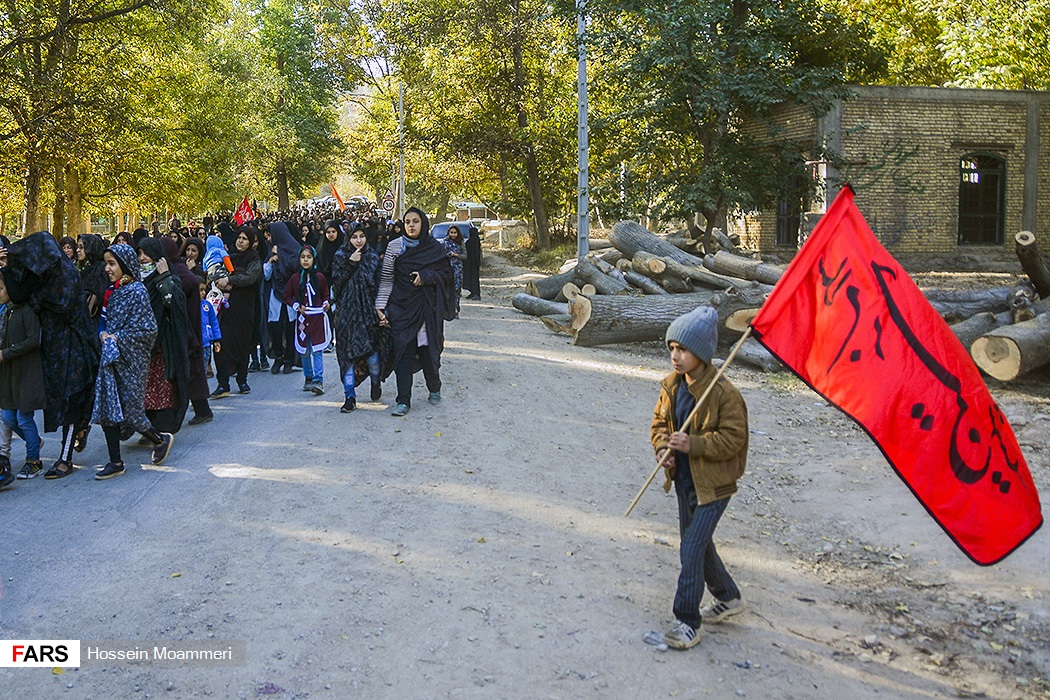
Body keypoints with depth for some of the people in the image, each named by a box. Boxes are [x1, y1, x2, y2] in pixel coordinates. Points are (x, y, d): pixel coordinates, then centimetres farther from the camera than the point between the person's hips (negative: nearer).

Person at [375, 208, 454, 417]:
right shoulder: (395, 246, 1)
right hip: (402, 306, 0)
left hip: (427, 307, 0)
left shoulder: (435, 248, 4)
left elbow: (446, 273, 5)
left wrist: (426, 276, -12)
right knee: (403, 352, -4)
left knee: (428, 349, 3)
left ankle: (435, 389, 28)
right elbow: (386, 279, 1)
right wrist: (380, 307, -6)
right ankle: (403, 401, 1)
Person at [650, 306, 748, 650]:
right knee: (698, 544, 21)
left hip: (713, 486, -8)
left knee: (692, 549, -10)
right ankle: (728, 598, 42)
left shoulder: (724, 393, -21)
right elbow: (659, 422, 11)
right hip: (684, 481, 8)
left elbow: (732, 439, -20)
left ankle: (688, 622, 2)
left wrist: (692, 444, -30)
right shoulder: (672, 386, 0)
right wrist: (662, 446, -10)